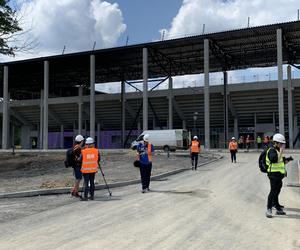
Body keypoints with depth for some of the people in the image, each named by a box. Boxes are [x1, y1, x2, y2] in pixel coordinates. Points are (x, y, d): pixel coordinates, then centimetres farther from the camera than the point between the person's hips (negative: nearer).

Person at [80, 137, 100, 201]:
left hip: (86, 170, -3)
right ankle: (92, 196, 15)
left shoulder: (83, 151, -11)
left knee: (86, 183, 1)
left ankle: (85, 196, 2)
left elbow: (80, 160, -5)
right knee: (92, 182, 11)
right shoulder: (96, 151, -3)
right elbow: (98, 160, 6)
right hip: (93, 169, 3)